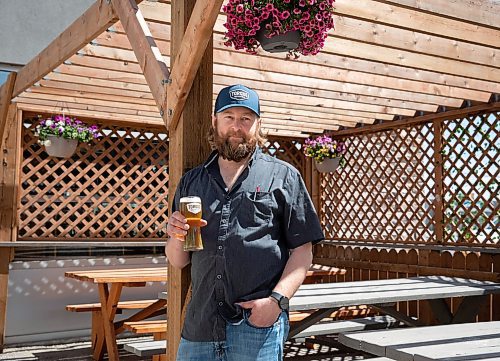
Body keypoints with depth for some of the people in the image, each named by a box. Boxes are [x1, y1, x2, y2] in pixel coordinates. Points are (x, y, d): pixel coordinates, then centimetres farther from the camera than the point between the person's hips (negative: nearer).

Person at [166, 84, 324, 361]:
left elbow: (302, 251, -1)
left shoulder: (283, 177, 3)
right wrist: (177, 237, -5)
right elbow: (178, 262, 16)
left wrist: (277, 299, -15)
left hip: (258, 325, -3)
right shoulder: (191, 182, 13)